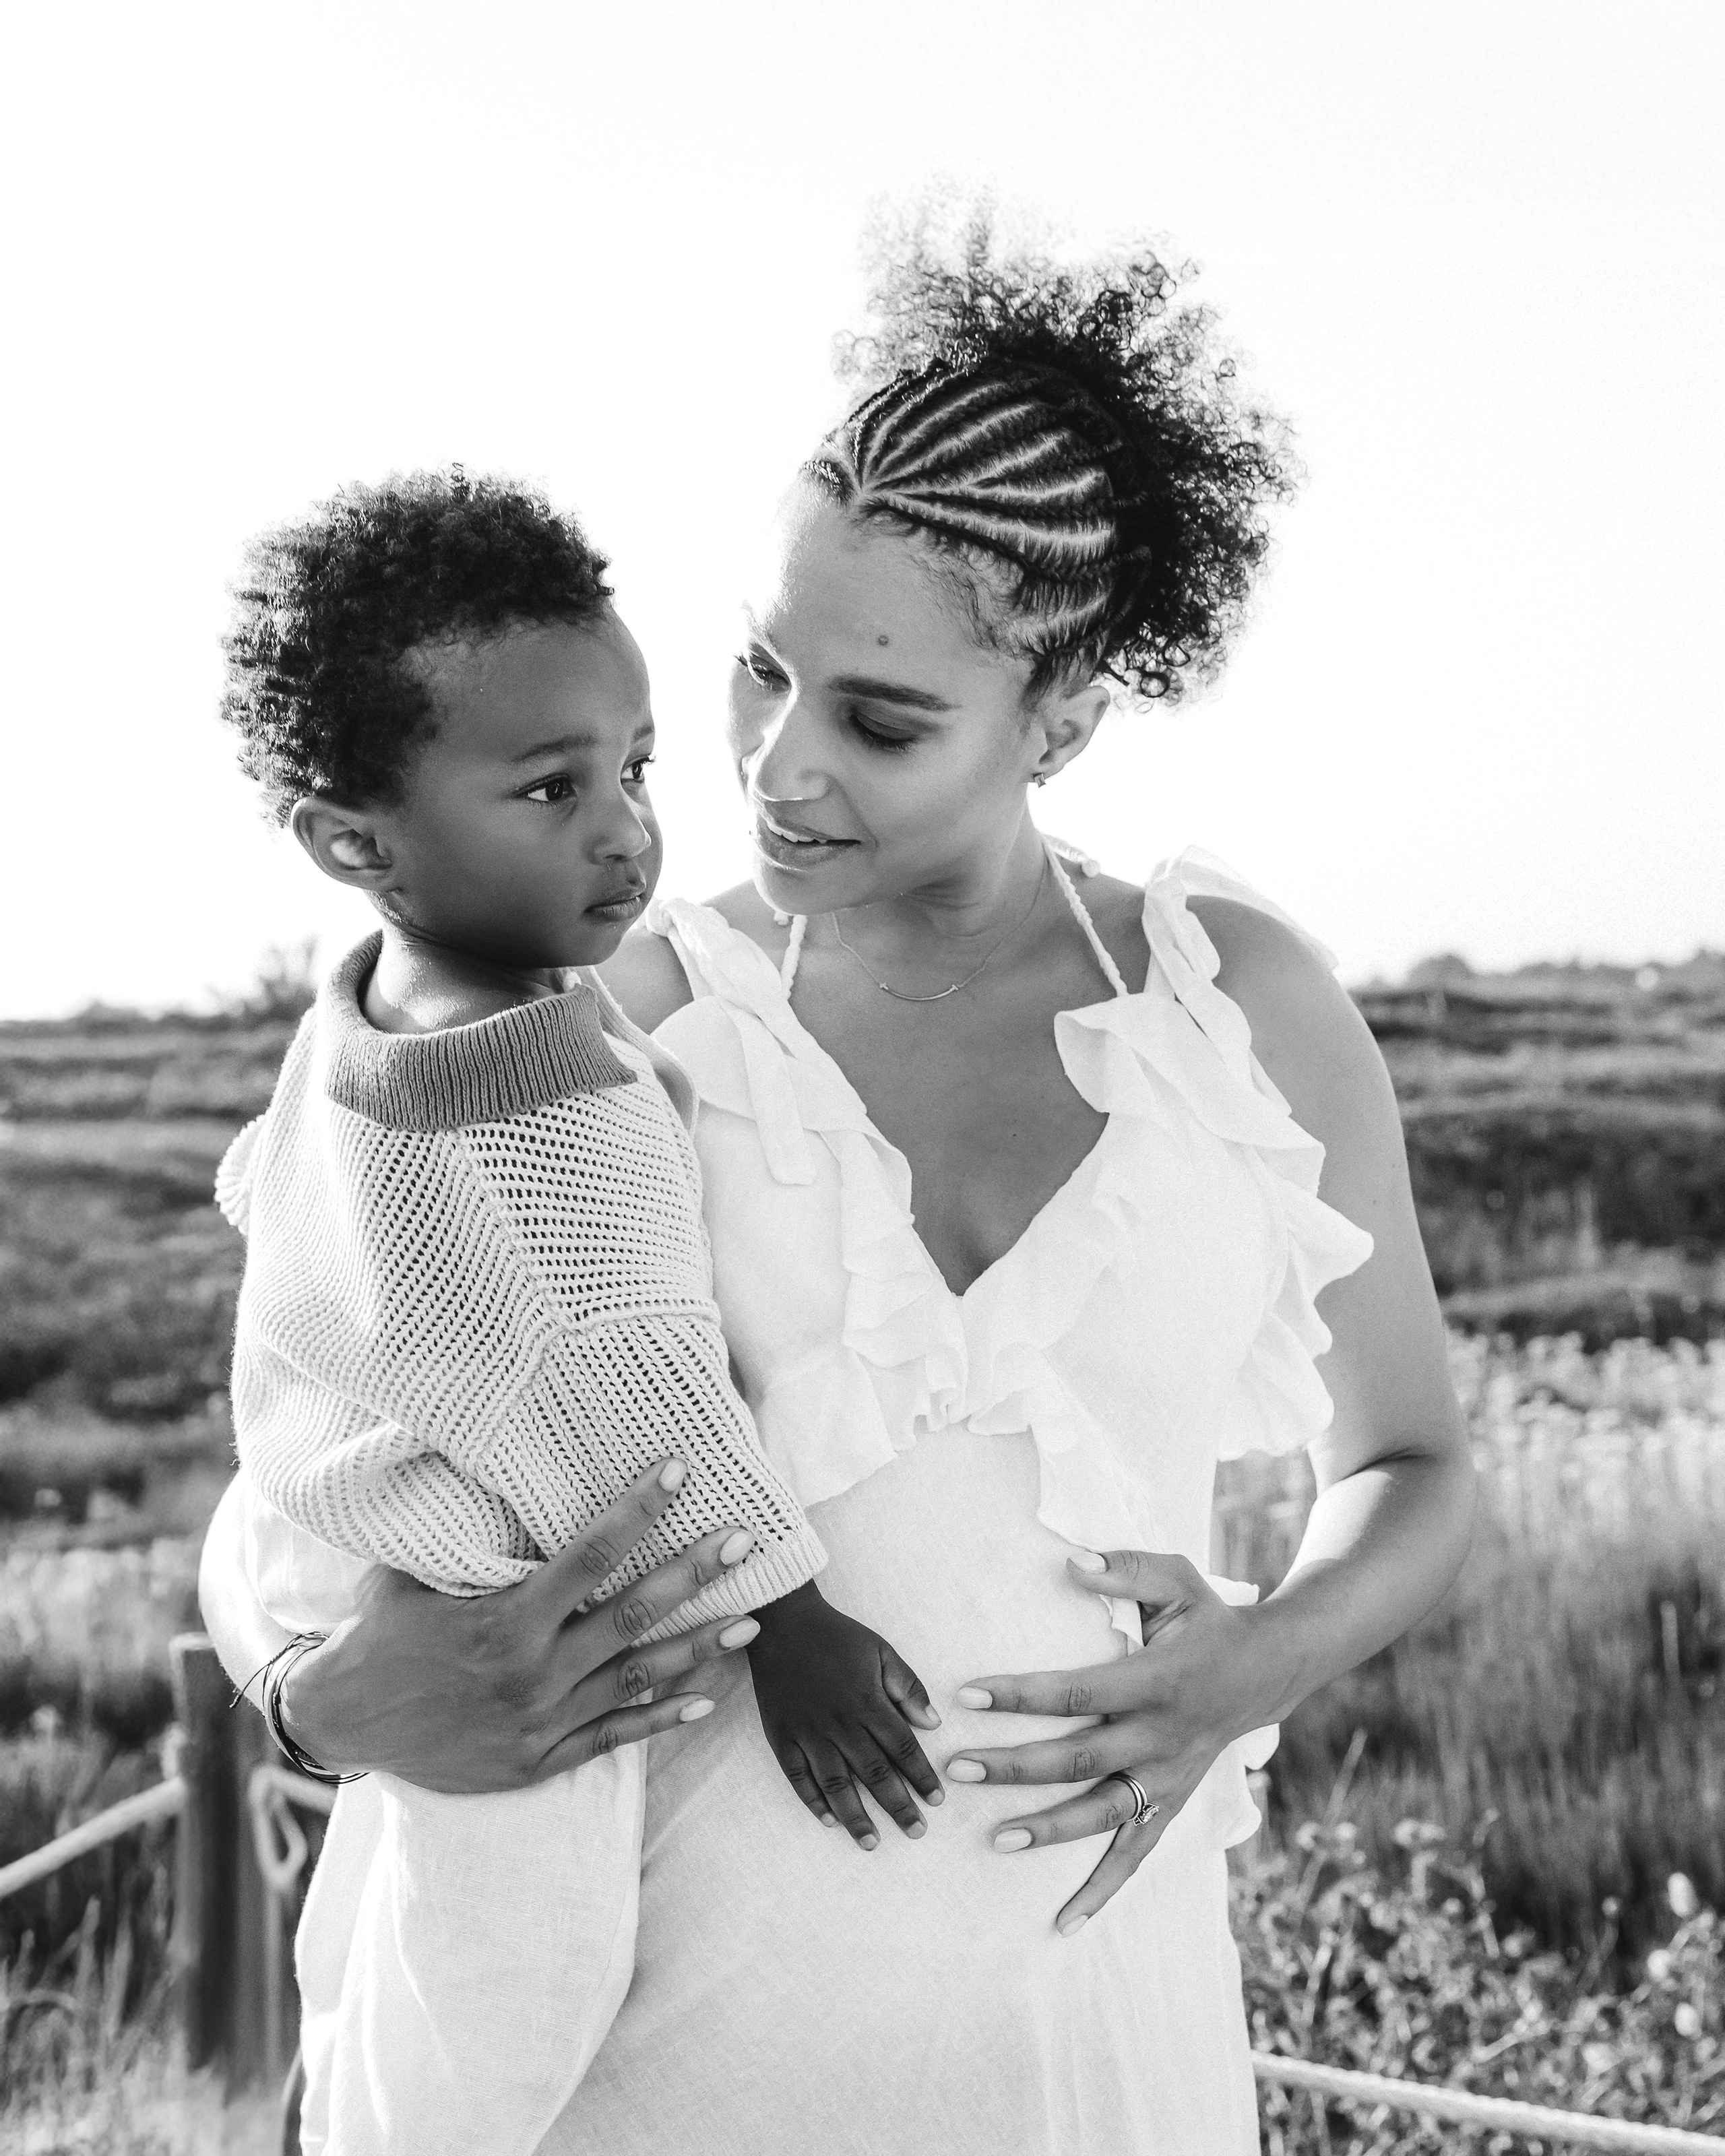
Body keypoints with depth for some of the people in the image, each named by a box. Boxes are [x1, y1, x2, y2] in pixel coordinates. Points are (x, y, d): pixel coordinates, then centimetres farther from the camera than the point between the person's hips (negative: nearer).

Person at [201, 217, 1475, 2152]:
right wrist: (326, 1689, -20)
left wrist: (1263, 1666, -10)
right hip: (694, 1997, -1)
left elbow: (1412, 1468, 11)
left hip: (1098, 1981, 1)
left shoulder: (1252, 999, -2)